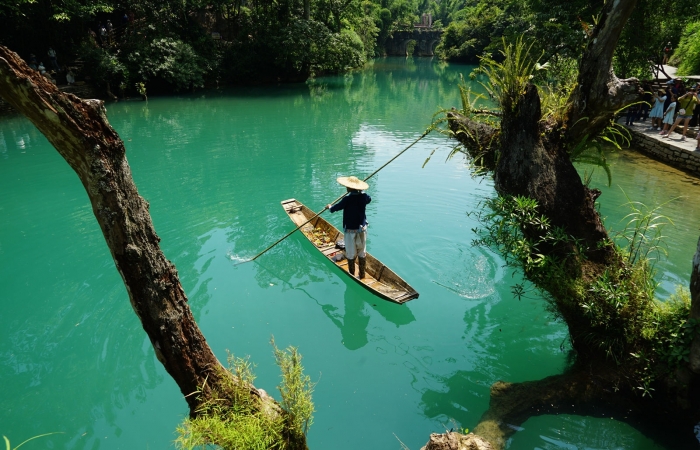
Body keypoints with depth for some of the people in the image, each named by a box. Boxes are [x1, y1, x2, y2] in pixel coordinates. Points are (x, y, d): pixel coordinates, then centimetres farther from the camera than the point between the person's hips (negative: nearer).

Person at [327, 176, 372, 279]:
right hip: (362, 228, 5)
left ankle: (352, 275, 20)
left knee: (351, 254, 9)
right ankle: (362, 274, 26)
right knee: (362, 252, 16)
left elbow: (336, 207, -11)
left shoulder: (347, 199, -21)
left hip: (350, 230, -5)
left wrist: (330, 207, 12)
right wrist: (360, 192, 31)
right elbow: (369, 199, 18)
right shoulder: (364, 196, -5)